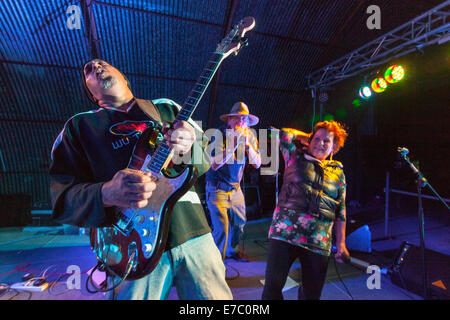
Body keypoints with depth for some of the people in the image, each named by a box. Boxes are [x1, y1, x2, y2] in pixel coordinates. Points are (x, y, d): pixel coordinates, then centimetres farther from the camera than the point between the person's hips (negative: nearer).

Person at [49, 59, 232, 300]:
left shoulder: (167, 108, 14)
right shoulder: (78, 126, 10)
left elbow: (207, 158, 9)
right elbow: (61, 198, 2)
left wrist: (189, 146, -15)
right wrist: (107, 194, -20)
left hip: (192, 229, 2)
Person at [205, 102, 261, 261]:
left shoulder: (250, 136, 0)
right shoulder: (220, 134, -16)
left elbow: (257, 164, -3)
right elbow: (214, 165, -25)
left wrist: (247, 145, -18)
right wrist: (233, 144, -29)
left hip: (236, 187, 6)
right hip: (217, 188, -6)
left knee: (239, 222, 17)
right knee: (221, 229, -9)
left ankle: (231, 250, 43)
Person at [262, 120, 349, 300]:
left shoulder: (338, 172, 15)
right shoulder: (296, 158, 10)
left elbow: (341, 210, 15)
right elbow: (283, 135, -1)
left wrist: (341, 243, 10)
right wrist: (305, 137, 14)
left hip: (318, 241, 3)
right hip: (285, 232, -2)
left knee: (312, 293, 13)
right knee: (272, 287, -5)